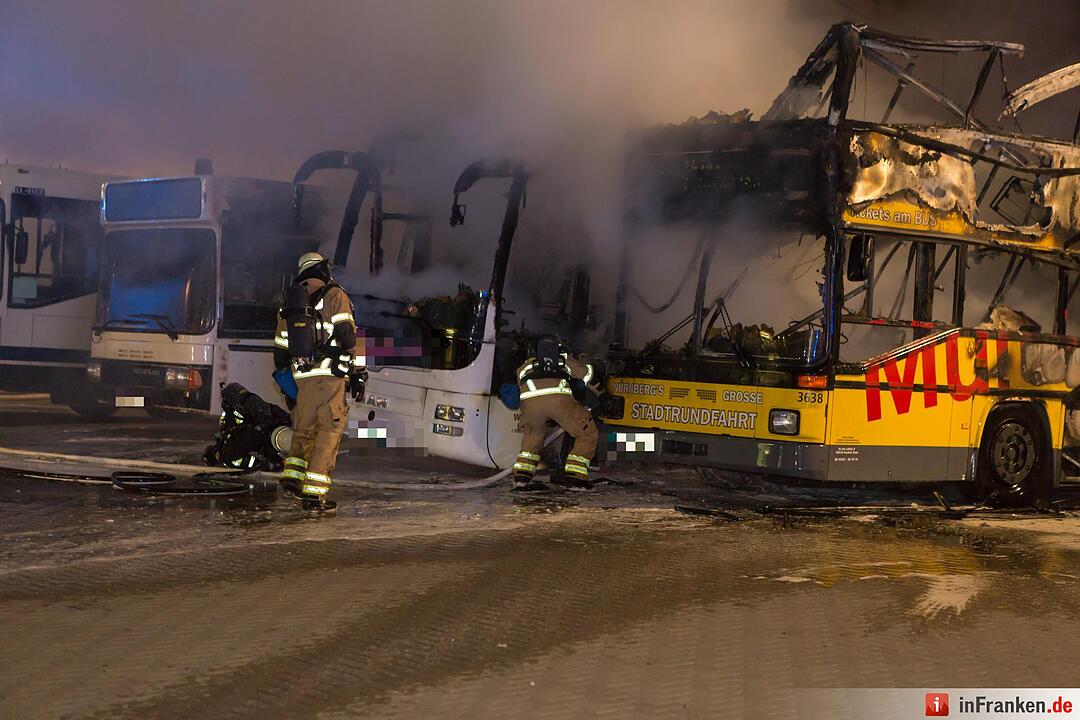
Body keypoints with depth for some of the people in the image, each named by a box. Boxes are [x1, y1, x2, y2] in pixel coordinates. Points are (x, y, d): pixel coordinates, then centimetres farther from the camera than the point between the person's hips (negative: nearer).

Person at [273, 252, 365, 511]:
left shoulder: (289, 304, 17)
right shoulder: (334, 295, 0)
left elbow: (280, 348, 22)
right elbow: (348, 336, -9)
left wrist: (283, 368, 39)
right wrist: (358, 373, -1)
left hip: (303, 376, 5)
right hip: (331, 374, -5)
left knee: (304, 427, 21)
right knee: (329, 430, -3)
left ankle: (293, 475, 9)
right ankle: (313, 492, -8)